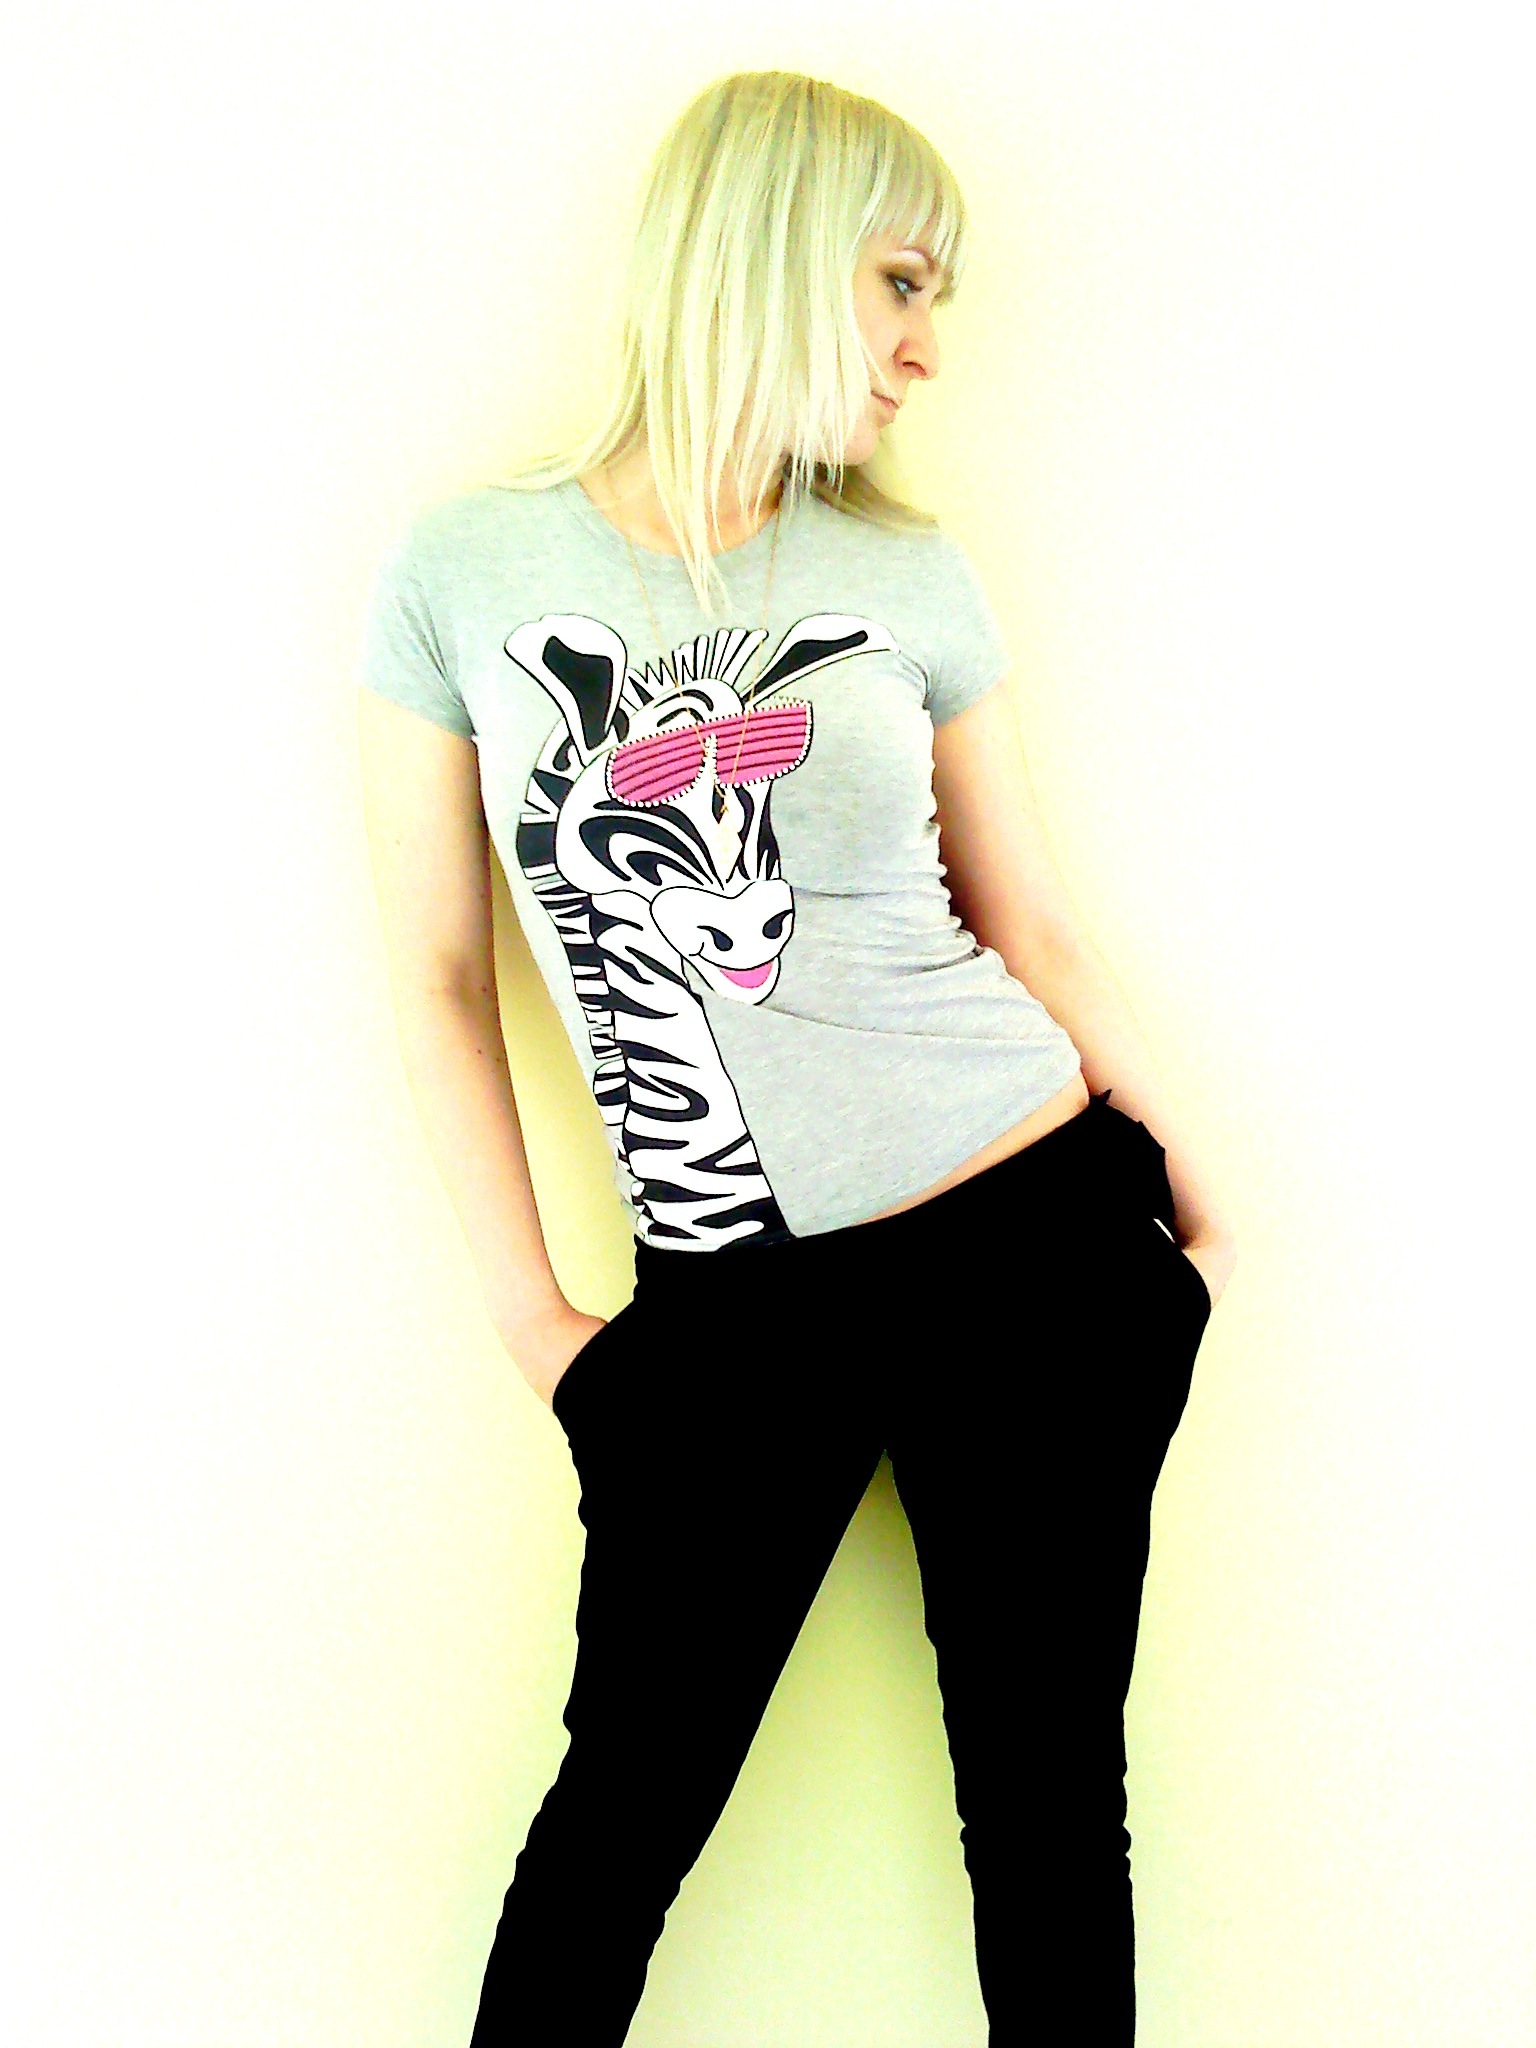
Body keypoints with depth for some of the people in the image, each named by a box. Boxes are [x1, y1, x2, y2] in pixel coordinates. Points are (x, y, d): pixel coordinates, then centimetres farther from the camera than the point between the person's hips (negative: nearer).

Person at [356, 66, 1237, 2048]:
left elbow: (1028, 921, 11)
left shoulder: (911, 575, 3)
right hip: (732, 1306, -1)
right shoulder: (467, 572, -3)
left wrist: (1185, 1183, 11)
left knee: (1046, 1788, 10)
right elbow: (437, 974, 2)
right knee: (626, 1807, 7)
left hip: (1038, 1241, 2)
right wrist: (532, 1320, 1)